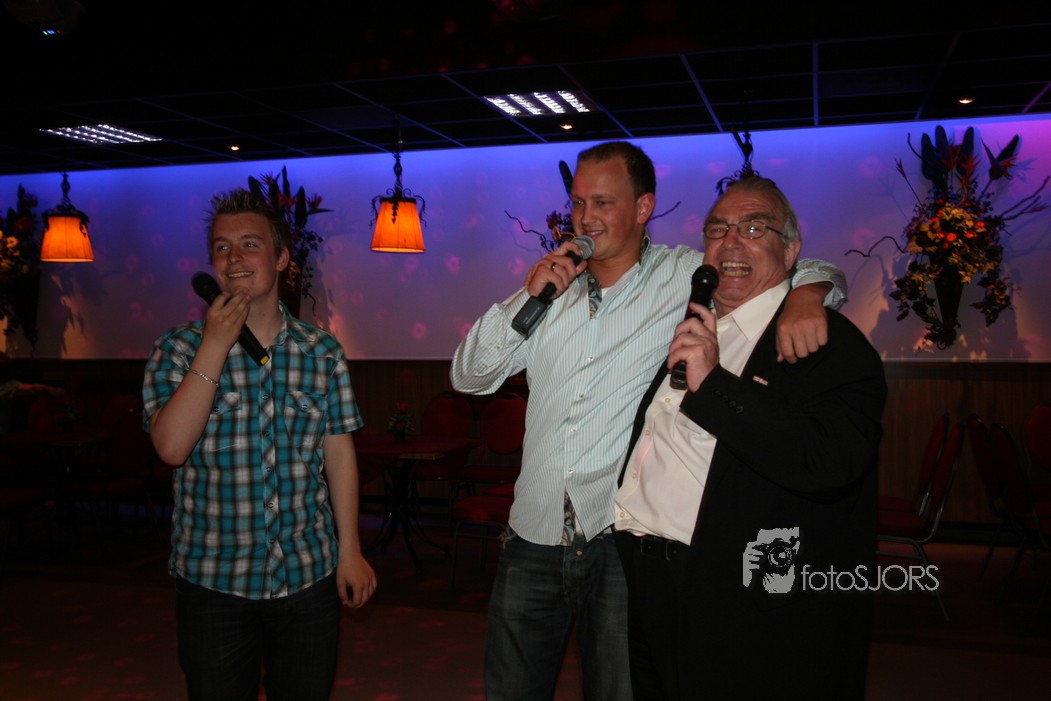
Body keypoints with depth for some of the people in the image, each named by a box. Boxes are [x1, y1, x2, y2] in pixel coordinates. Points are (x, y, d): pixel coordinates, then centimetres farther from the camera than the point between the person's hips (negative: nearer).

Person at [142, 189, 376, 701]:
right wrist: (215, 348, -18)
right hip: (213, 579, -1)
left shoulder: (322, 352, 1)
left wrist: (350, 550, 1)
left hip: (308, 575, 2)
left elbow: (339, 453, 3)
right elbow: (172, 446, -17)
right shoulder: (179, 350, -3)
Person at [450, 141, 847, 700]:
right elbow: (469, 376, 6)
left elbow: (810, 269, 1)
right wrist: (527, 299, -7)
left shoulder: (684, 277, -2)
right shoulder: (551, 288, 10)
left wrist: (804, 300, -23)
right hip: (533, 537, 4)